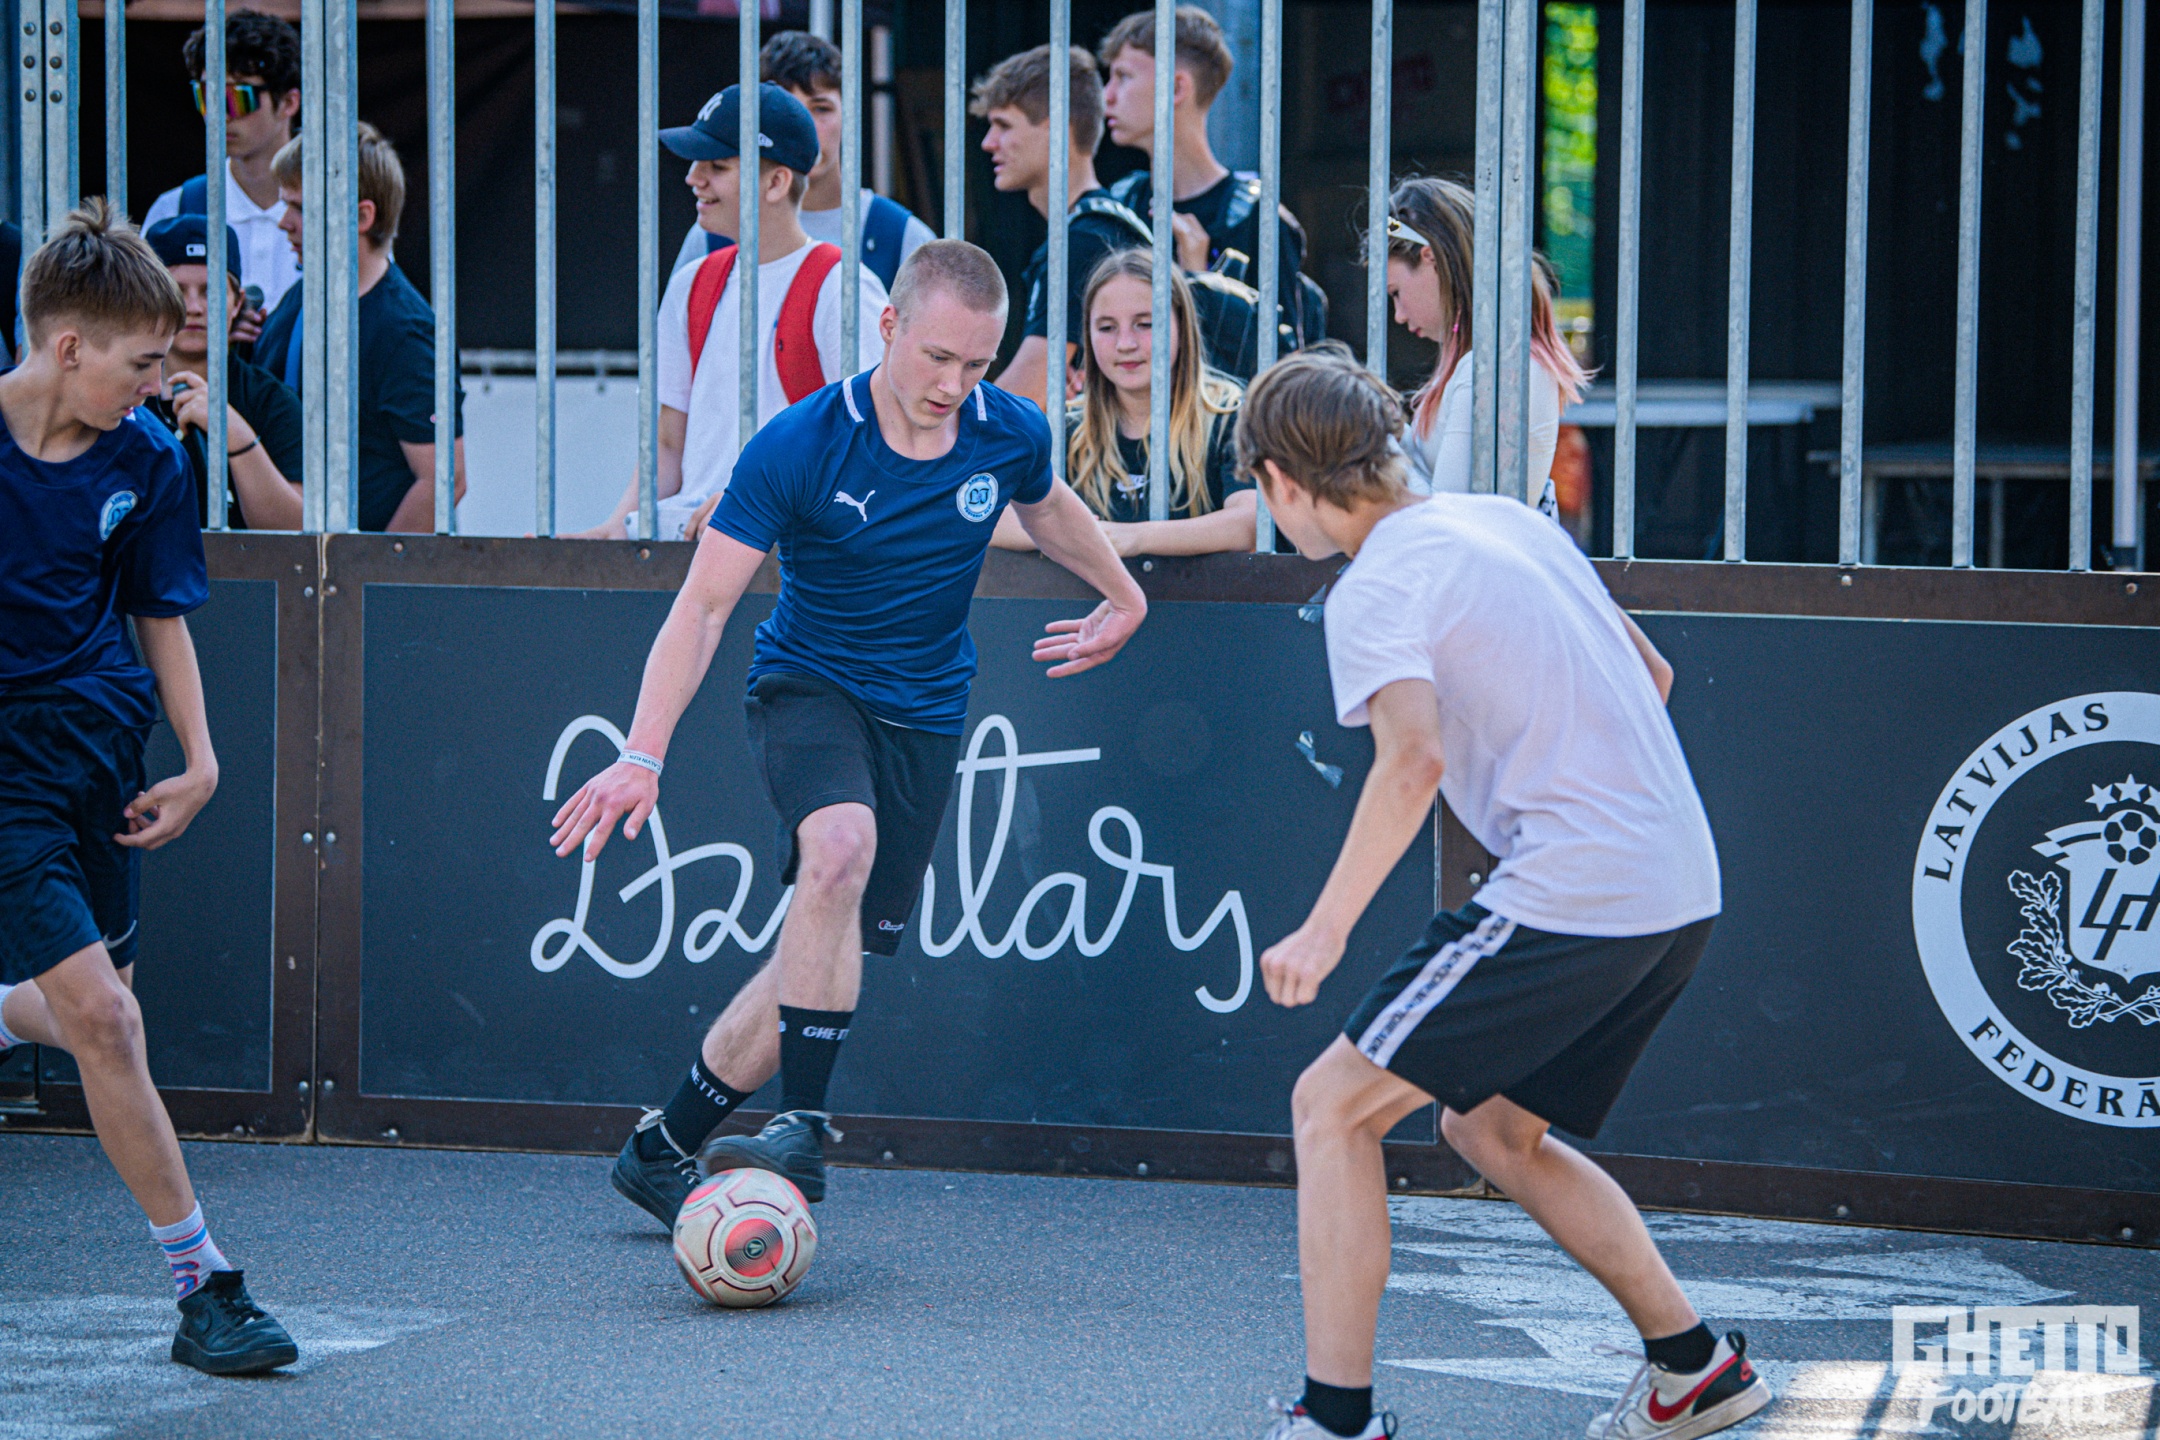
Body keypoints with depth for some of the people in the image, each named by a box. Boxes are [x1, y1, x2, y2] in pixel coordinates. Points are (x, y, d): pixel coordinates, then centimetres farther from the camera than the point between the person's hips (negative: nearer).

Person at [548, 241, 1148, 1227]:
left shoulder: (1012, 435, -6)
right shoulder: (799, 445, -19)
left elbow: (1047, 507, 20)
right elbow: (704, 603, -17)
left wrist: (1123, 598, 35)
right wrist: (644, 755, -26)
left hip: (924, 715, 4)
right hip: (807, 687, -4)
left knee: (840, 950, -2)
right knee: (842, 847, -35)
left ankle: (665, 1148, 15)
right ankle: (803, 1129, -30)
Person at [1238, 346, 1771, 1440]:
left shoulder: (1374, 588, -9)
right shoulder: (1507, 520, 16)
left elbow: (1414, 759, -26)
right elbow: (1650, 676, 24)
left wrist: (1325, 929, -22)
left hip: (1570, 896, -9)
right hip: (1681, 888, 9)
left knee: (1331, 1106, 0)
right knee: (1490, 1127, 24)